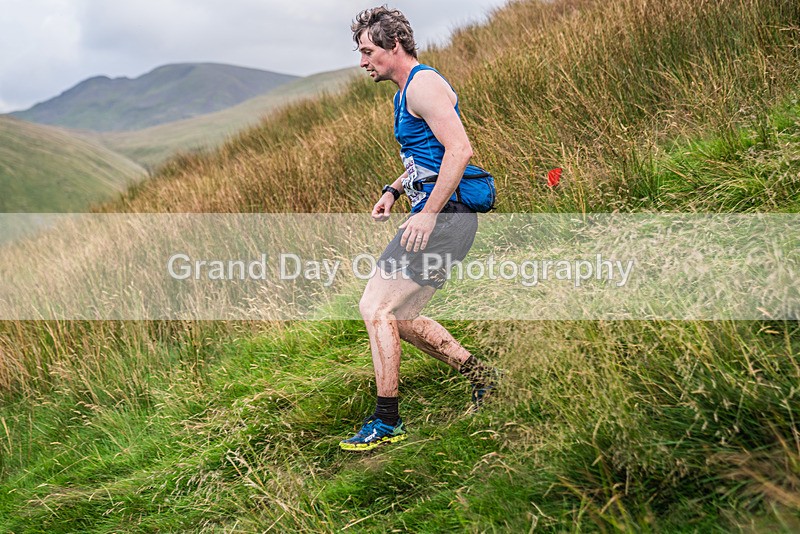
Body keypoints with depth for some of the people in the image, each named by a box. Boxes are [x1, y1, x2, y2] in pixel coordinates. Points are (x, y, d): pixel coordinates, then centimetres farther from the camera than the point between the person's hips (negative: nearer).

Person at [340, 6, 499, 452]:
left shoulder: (422, 84, -11)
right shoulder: (407, 92, 21)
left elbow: (460, 149, -23)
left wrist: (428, 214, -25)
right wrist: (394, 190, 16)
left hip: (443, 216, -11)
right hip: (443, 217, 11)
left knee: (377, 308, -12)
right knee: (397, 317, 13)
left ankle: (387, 422, -6)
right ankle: (478, 372, 20)